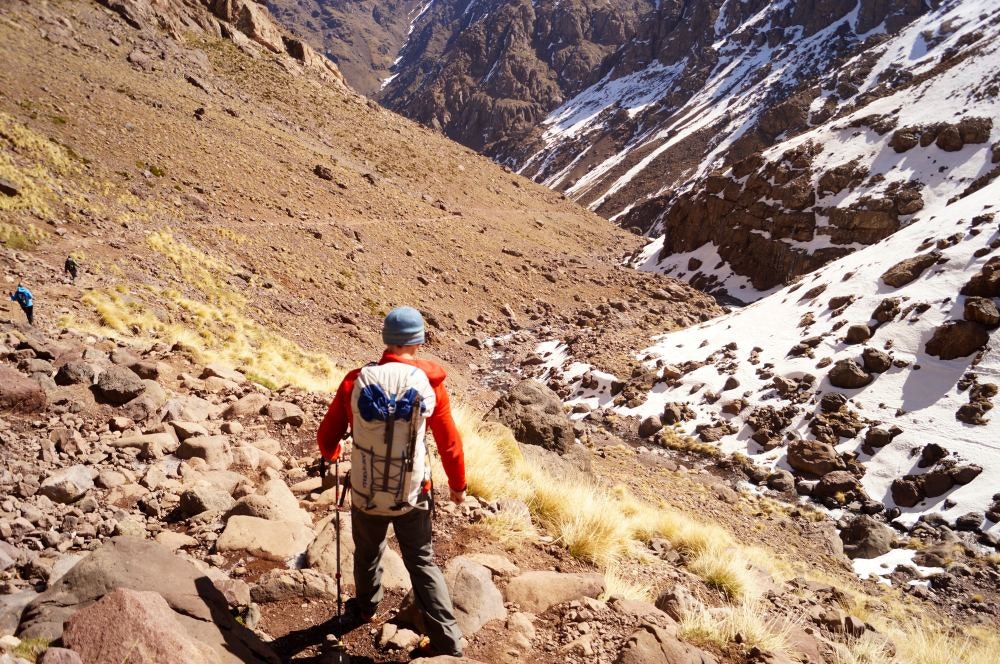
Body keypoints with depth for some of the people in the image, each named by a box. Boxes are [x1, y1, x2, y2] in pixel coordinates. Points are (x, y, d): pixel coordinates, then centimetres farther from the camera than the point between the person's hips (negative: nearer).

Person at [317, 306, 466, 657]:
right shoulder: (429, 384, -13)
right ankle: (447, 639, 17)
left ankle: (366, 607, 52)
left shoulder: (357, 380, -11)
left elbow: (327, 436, -2)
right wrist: (458, 485, 11)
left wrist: (331, 454, 22)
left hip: (365, 494, 1)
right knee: (422, 562, 16)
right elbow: (449, 442, -6)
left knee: (367, 553, 27)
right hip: (412, 495, -1)